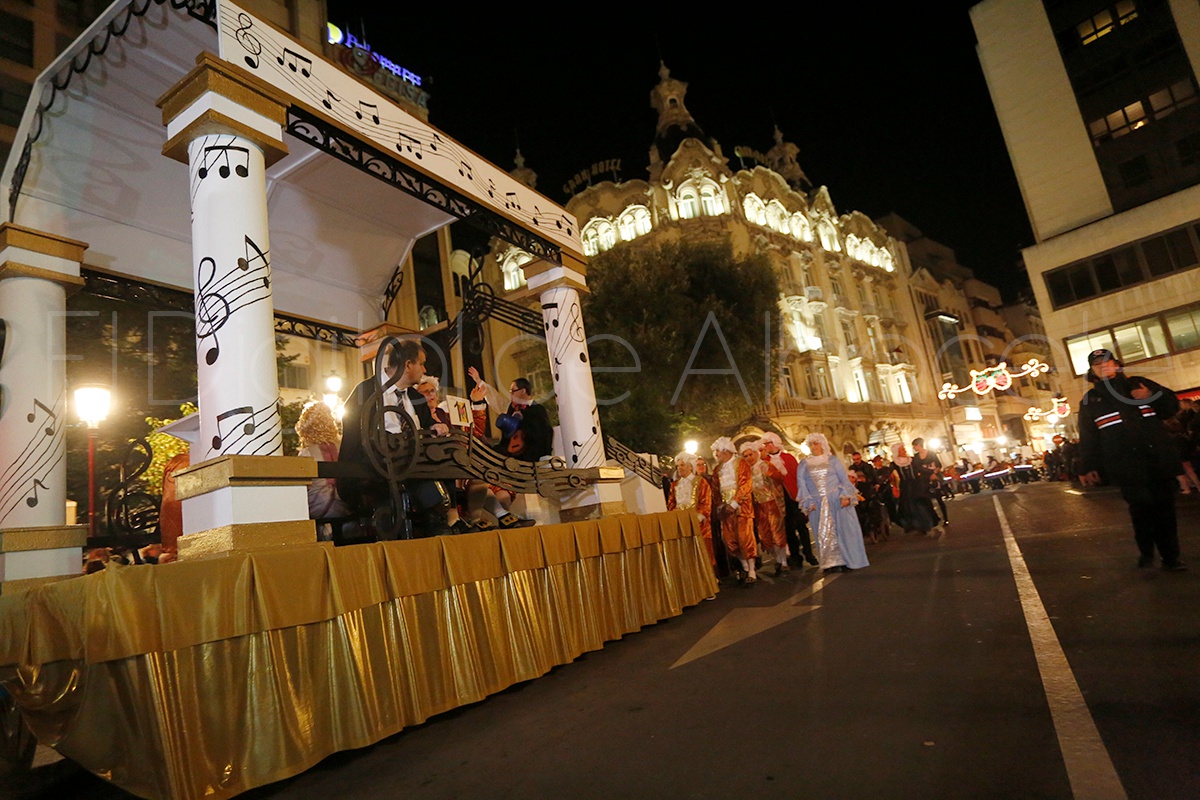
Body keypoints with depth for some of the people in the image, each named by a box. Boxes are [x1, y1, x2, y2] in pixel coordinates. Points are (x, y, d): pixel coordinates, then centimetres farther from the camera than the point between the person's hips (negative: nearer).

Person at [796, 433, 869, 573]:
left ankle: (847, 560, 6)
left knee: (843, 529, -2)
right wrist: (808, 502, -7)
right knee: (824, 533, 1)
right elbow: (802, 484, 3)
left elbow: (844, 479, 2)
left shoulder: (832, 460, 7)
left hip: (837, 501, -1)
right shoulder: (804, 465, 9)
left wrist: (846, 496, -11)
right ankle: (832, 563, 5)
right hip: (817, 504, 1)